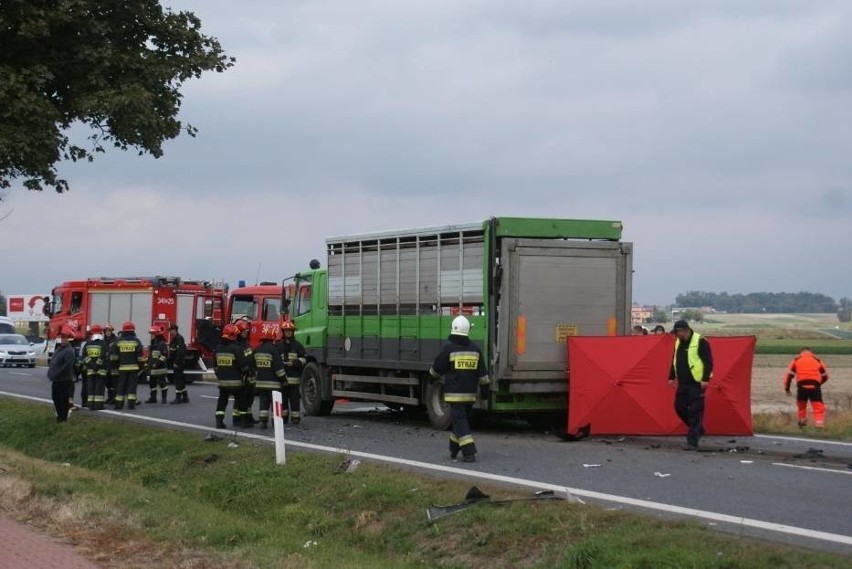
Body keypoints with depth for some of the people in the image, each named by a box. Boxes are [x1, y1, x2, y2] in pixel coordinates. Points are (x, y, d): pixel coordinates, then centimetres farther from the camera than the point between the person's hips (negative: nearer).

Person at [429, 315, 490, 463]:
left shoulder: (449, 348, -10)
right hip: (470, 394, 5)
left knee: (460, 422, -6)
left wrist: (432, 377, 23)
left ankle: (469, 453, -16)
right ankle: (453, 450, 29)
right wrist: (484, 389, 14)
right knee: (462, 420, 17)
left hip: (454, 393, -5)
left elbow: (436, 369, 2)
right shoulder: (475, 349, 4)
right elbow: (482, 373, 6)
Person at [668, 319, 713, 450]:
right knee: (679, 407, 10)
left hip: (696, 383, -8)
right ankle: (697, 429, 30)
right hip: (683, 383, 8)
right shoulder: (678, 342, 13)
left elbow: (708, 362, -14)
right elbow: (675, 361, 23)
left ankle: (692, 442, -5)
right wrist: (672, 377, 20)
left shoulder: (700, 342, -11)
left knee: (695, 412, -7)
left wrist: (705, 379, -20)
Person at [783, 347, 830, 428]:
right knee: (818, 406, 1)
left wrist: (786, 388, 20)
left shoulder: (796, 360, 18)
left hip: (802, 386, 1)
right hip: (815, 387, -1)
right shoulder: (818, 360, 19)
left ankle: (802, 421, 32)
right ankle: (819, 422, -14)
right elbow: (825, 376, 26)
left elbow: (789, 374, 13)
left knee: (801, 405, 24)